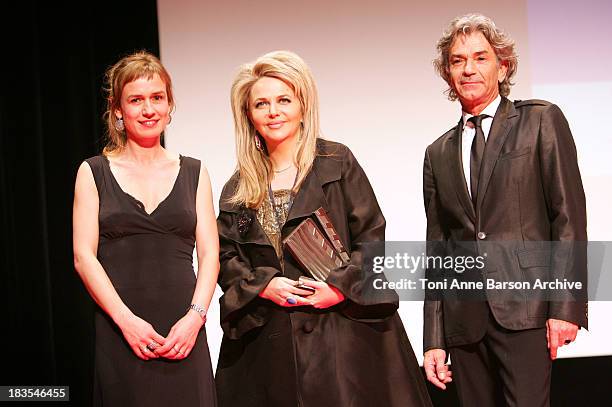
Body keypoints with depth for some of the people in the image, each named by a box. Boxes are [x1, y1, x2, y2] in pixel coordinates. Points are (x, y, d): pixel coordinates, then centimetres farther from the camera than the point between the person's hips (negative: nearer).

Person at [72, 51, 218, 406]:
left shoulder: (194, 173, 11)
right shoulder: (94, 172, 6)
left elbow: (209, 253, 5)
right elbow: (84, 257, -1)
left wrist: (195, 316, -10)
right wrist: (126, 320, -11)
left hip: (184, 334, 1)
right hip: (120, 333, -1)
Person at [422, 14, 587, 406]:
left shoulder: (542, 121, 4)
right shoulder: (439, 153, 16)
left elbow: (569, 216, -2)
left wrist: (565, 306, -11)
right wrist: (434, 339, 9)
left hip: (525, 309, -4)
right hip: (463, 318, 4)